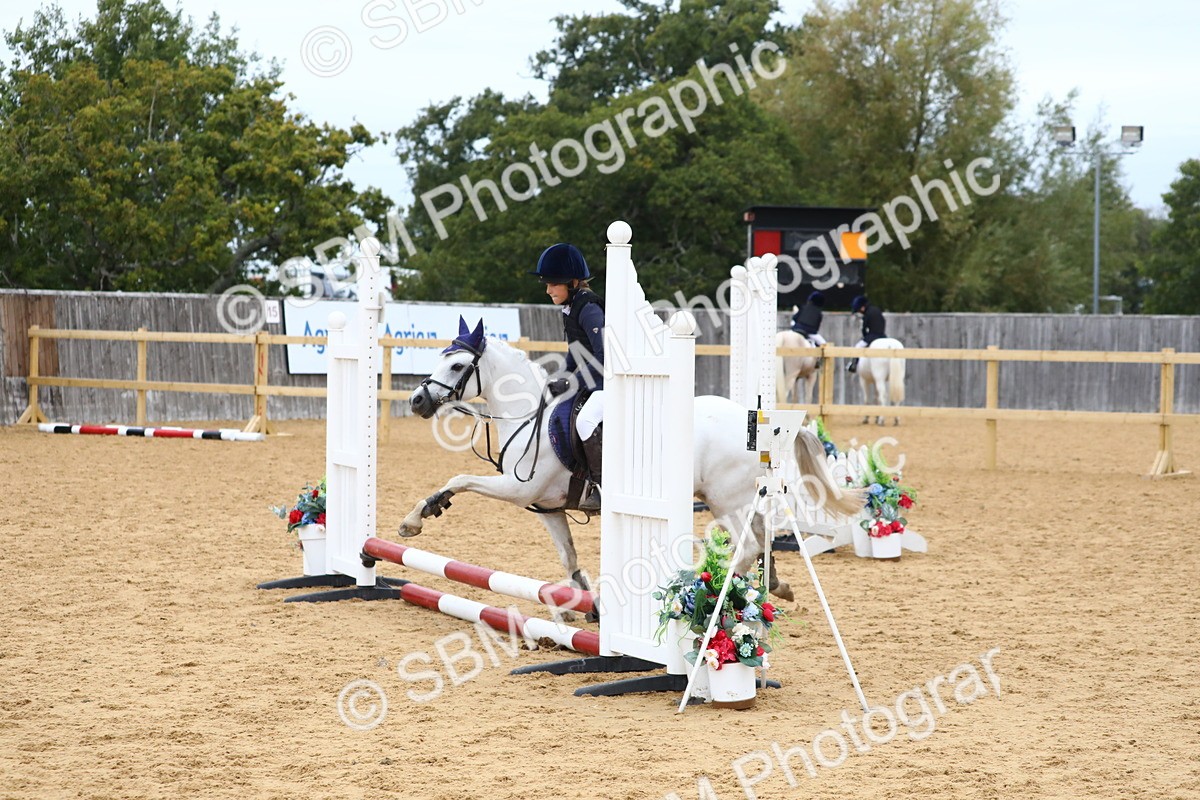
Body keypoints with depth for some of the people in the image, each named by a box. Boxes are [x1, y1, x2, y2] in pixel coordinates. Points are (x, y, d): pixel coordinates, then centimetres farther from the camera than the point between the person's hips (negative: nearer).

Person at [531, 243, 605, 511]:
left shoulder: (588, 308, -19)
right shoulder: (569, 308, 11)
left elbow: (605, 357, -24)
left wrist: (576, 382, -20)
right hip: (592, 383, 11)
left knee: (586, 420, -33)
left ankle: (603, 489, -30)